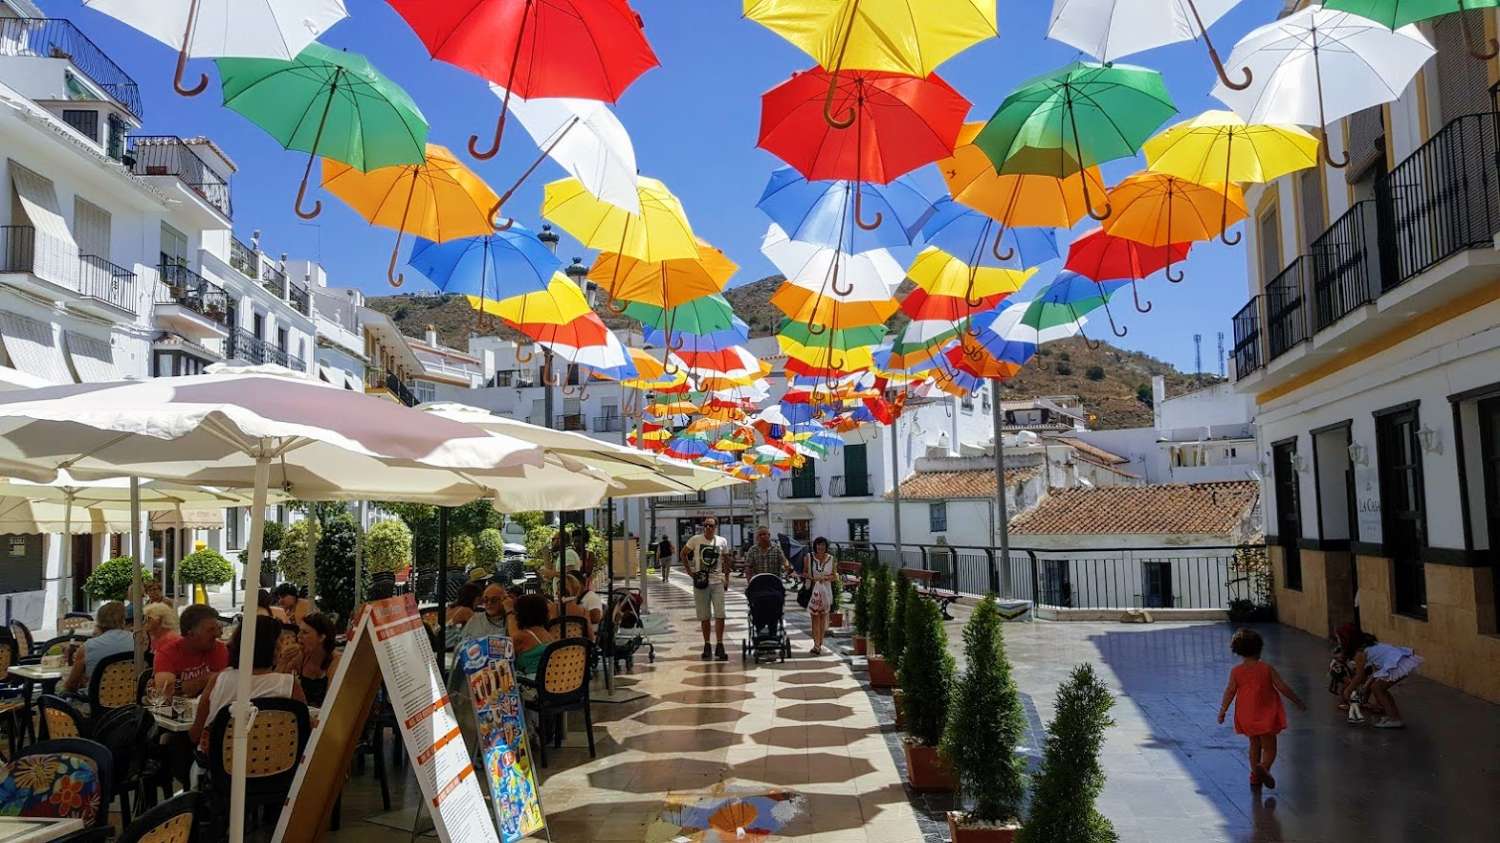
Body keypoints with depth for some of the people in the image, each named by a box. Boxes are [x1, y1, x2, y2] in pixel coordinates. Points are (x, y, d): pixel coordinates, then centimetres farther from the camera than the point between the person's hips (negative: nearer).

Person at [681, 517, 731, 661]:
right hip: (700, 582, -1)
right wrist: (690, 571, 2)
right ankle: (707, 646, 16)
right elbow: (683, 553, 9)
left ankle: (719, 646, 0)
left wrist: (726, 577, 9)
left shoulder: (722, 541, 2)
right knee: (704, 617, 5)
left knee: (719, 615, -6)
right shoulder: (695, 540, -3)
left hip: (717, 582, 1)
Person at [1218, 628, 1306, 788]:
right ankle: (1264, 767, -23)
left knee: (1254, 745, 21)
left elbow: (1229, 692, -5)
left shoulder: (1236, 671, -6)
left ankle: (1255, 775, 27)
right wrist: (1298, 702, 6)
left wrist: (1222, 711, 4)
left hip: (1247, 717, 3)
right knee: (1269, 747, 4)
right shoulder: (1267, 669, -10)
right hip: (1266, 715, -3)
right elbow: (1283, 688, -7)